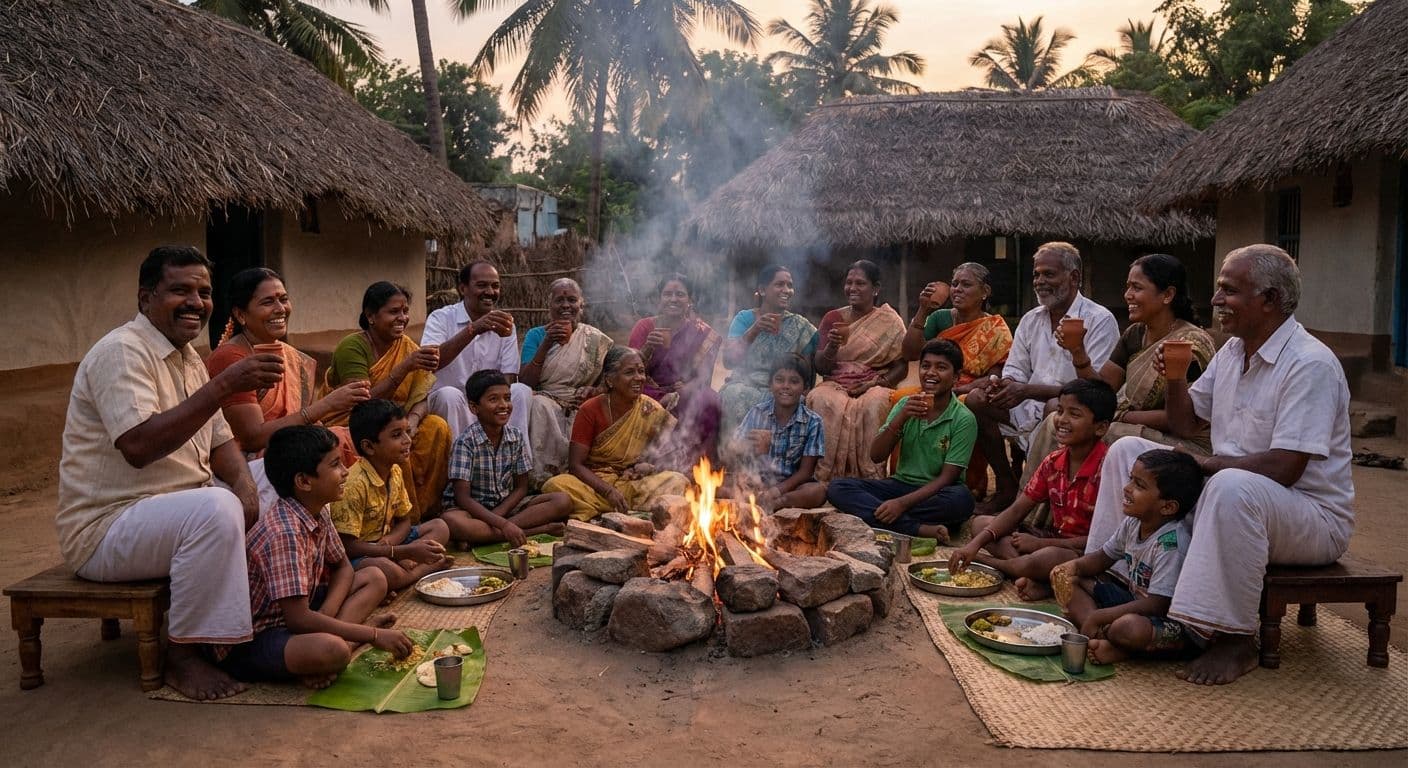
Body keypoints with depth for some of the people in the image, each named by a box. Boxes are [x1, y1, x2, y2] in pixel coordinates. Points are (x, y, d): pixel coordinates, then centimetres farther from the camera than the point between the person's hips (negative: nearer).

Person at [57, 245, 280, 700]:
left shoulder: (188, 357, 11)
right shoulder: (121, 351, -17)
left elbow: (218, 440, 13)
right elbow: (139, 446, -32)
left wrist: (245, 486, -8)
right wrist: (224, 386, -35)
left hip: (175, 514, 9)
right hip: (105, 528, -9)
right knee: (217, 509, -34)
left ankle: (261, 617, 10)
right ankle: (184, 652, -18)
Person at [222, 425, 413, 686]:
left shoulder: (318, 513, 2)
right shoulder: (284, 533, -26)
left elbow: (343, 569, 14)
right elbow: (299, 619, -28)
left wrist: (326, 615, -7)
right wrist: (373, 635, -23)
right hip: (249, 642, -10)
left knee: (374, 579, 2)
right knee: (330, 650, -39)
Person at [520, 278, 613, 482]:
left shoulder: (596, 339, 11)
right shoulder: (536, 335, 11)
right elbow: (526, 383, -1)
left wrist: (594, 391, -13)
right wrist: (546, 345, -11)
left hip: (581, 406, 0)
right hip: (546, 400, 0)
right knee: (539, 405, -35)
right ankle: (543, 477, -32)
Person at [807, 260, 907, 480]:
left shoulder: (889, 321, 7)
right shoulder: (832, 318, 13)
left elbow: (901, 367, 4)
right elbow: (819, 366, 6)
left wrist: (874, 383, -13)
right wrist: (832, 346, -15)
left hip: (875, 386, -1)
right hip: (835, 385, 1)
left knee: (873, 405, -37)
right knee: (822, 402, -33)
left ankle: (871, 475, -32)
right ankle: (825, 475, -31)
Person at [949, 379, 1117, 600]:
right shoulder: (1052, 463, 3)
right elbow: (1016, 511, 2)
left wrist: (1039, 543, -17)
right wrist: (976, 543, -13)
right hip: (1055, 542, 8)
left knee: (1046, 558, -40)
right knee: (980, 523, -2)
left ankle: (984, 561, -11)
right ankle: (1035, 578, -20)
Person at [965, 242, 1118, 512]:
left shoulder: (1100, 320, -8)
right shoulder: (1031, 320, 15)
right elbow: (1015, 370, 17)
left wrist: (1027, 391, -26)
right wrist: (1004, 386, -11)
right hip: (1032, 408, 6)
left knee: (1056, 410, -38)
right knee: (976, 399, -13)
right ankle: (1006, 487, -4)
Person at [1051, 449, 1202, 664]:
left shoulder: (1171, 544, -26)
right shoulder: (1133, 523, -2)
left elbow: (1156, 605, -29)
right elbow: (1103, 557, 14)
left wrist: (1097, 616, -28)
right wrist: (1075, 566, -9)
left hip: (1167, 618, -9)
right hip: (1135, 598, 9)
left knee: (1129, 627, -43)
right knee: (1063, 575, 2)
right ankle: (1100, 636, -18)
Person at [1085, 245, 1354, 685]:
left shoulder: (1310, 364, -19)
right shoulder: (1233, 351, 8)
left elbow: (1284, 468, -27)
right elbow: (1185, 425, 15)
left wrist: (1200, 463, -17)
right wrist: (1174, 379, -4)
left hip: (1314, 519, -8)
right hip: (1228, 495, 9)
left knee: (1232, 486, -41)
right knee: (1127, 450, 2)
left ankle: (1235, 640, -28)